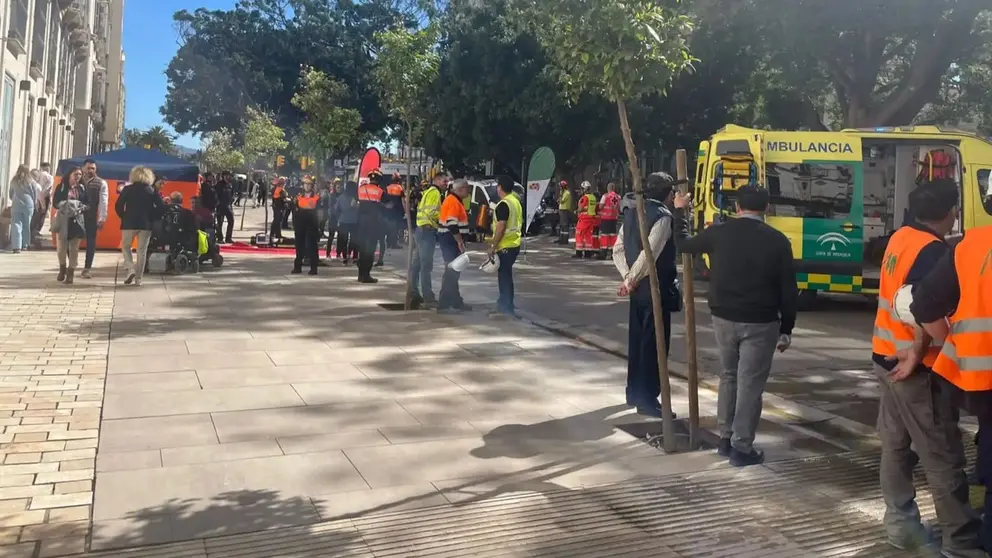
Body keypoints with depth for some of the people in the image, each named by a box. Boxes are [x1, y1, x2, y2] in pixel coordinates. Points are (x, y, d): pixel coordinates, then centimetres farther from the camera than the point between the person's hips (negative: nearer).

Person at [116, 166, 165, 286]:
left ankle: (130, 269, -6)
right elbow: (161, 207, -3)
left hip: (129, 223, -1)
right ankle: (138, 278, 7)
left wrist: (124, 217, 9)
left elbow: (118, 206, -5)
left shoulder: (127, 189, -1)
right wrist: (153, 218, 7)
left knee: (125, 246, 16)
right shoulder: (152, 191, 3)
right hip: (146, 224, 1)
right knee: (142, 251, 6)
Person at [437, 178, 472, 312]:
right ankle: (444, 303, -5)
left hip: (449, 238, 11)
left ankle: (456, 302, 22)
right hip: (450, 239, -11)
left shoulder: (453, 200, 17)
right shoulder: (454, 202, -15)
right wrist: (460, 242, -21)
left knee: (453, 271, 15)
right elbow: (452, 225, -23)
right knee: (451, 271, -8)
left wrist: (460, 241, 23)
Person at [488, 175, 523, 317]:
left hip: (505, 246, -9)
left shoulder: (503, 204, -17)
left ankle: (507, 308, 1)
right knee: (505, 274, 18)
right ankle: (504, 303, 27)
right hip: (514, 244, 9)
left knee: (504, 275, -3)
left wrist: (493, 246, -17)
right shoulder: (516, 201, 12)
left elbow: (501, 227, -21)